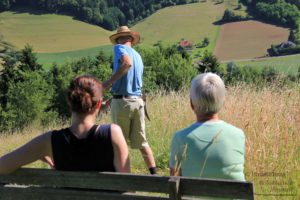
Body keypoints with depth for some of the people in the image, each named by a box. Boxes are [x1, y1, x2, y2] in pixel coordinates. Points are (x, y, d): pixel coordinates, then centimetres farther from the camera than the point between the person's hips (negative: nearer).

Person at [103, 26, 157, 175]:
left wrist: (109, 82, -21)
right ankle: (154, 173, 8)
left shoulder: (119, 48, -2)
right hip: (138, 101, 6)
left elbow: (127, 62, -25)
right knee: (141, 142, 11)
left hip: (122, 101, -6)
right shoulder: (138, 56, 19)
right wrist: (110, 101, 26)